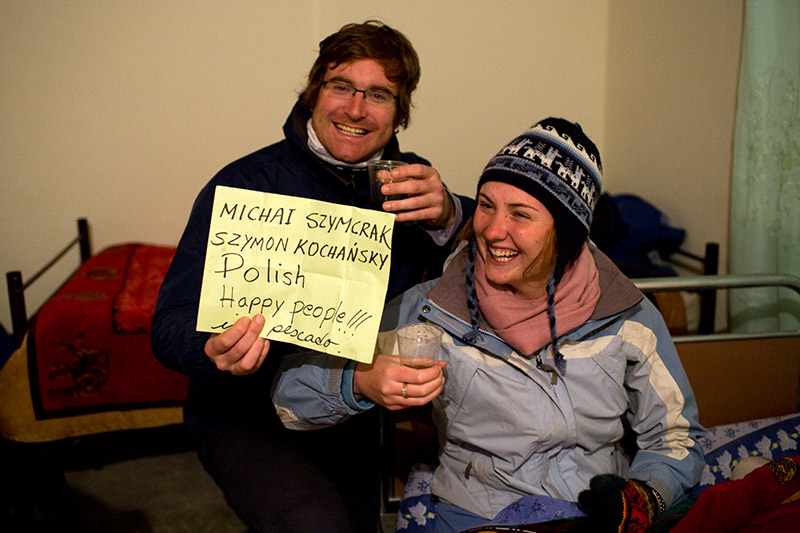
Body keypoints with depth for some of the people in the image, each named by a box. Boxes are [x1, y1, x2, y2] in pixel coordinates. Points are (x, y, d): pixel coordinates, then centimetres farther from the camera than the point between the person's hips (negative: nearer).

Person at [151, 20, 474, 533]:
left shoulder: (409, 182, -1)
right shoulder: (245, 184, -14)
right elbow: (172, 324, -18)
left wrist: (449, 218, -28)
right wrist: (216, 348, -41)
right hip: (247, 418, -4)